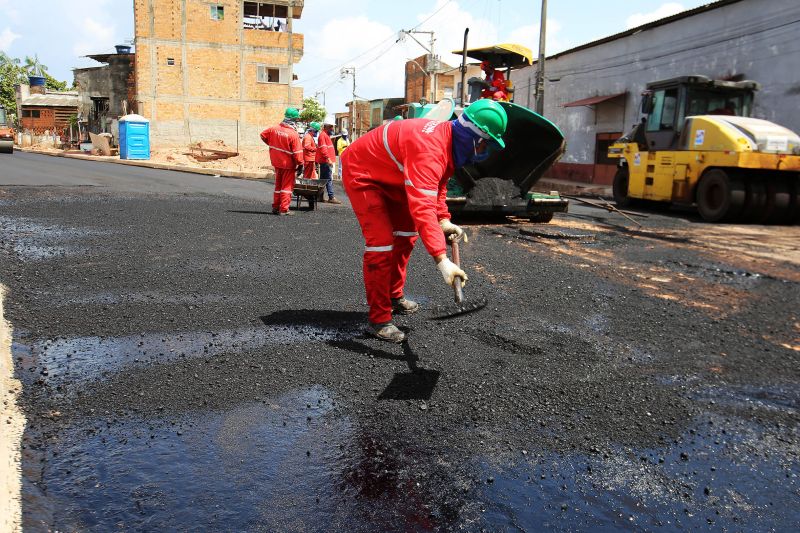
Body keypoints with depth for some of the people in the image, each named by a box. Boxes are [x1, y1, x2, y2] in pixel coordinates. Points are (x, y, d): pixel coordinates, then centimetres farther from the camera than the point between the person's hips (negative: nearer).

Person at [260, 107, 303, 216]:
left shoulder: (274, 129, -2)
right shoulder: (293, 134, -19)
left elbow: (263, 135, 14)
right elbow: (297, 152, -18)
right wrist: (300, 164, -8)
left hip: (276, 162, 6)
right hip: (288, 164, -6)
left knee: (278, 185, 18)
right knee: (287, 186, 4)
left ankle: (275, 207, 22)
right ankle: (284, 209, 2)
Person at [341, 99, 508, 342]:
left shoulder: (447, 138, -5)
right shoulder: (429, 150, -36)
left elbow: (438, 184, 11)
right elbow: (422, 208, -46)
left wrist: (444, 220, -3)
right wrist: (441, 259, -52)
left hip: (387, 176, 10)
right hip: (361, 174, -10)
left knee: (405, 233, 16)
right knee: (381, 242, -17)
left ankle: (394, 297, 32)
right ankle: (379, 320, -7)